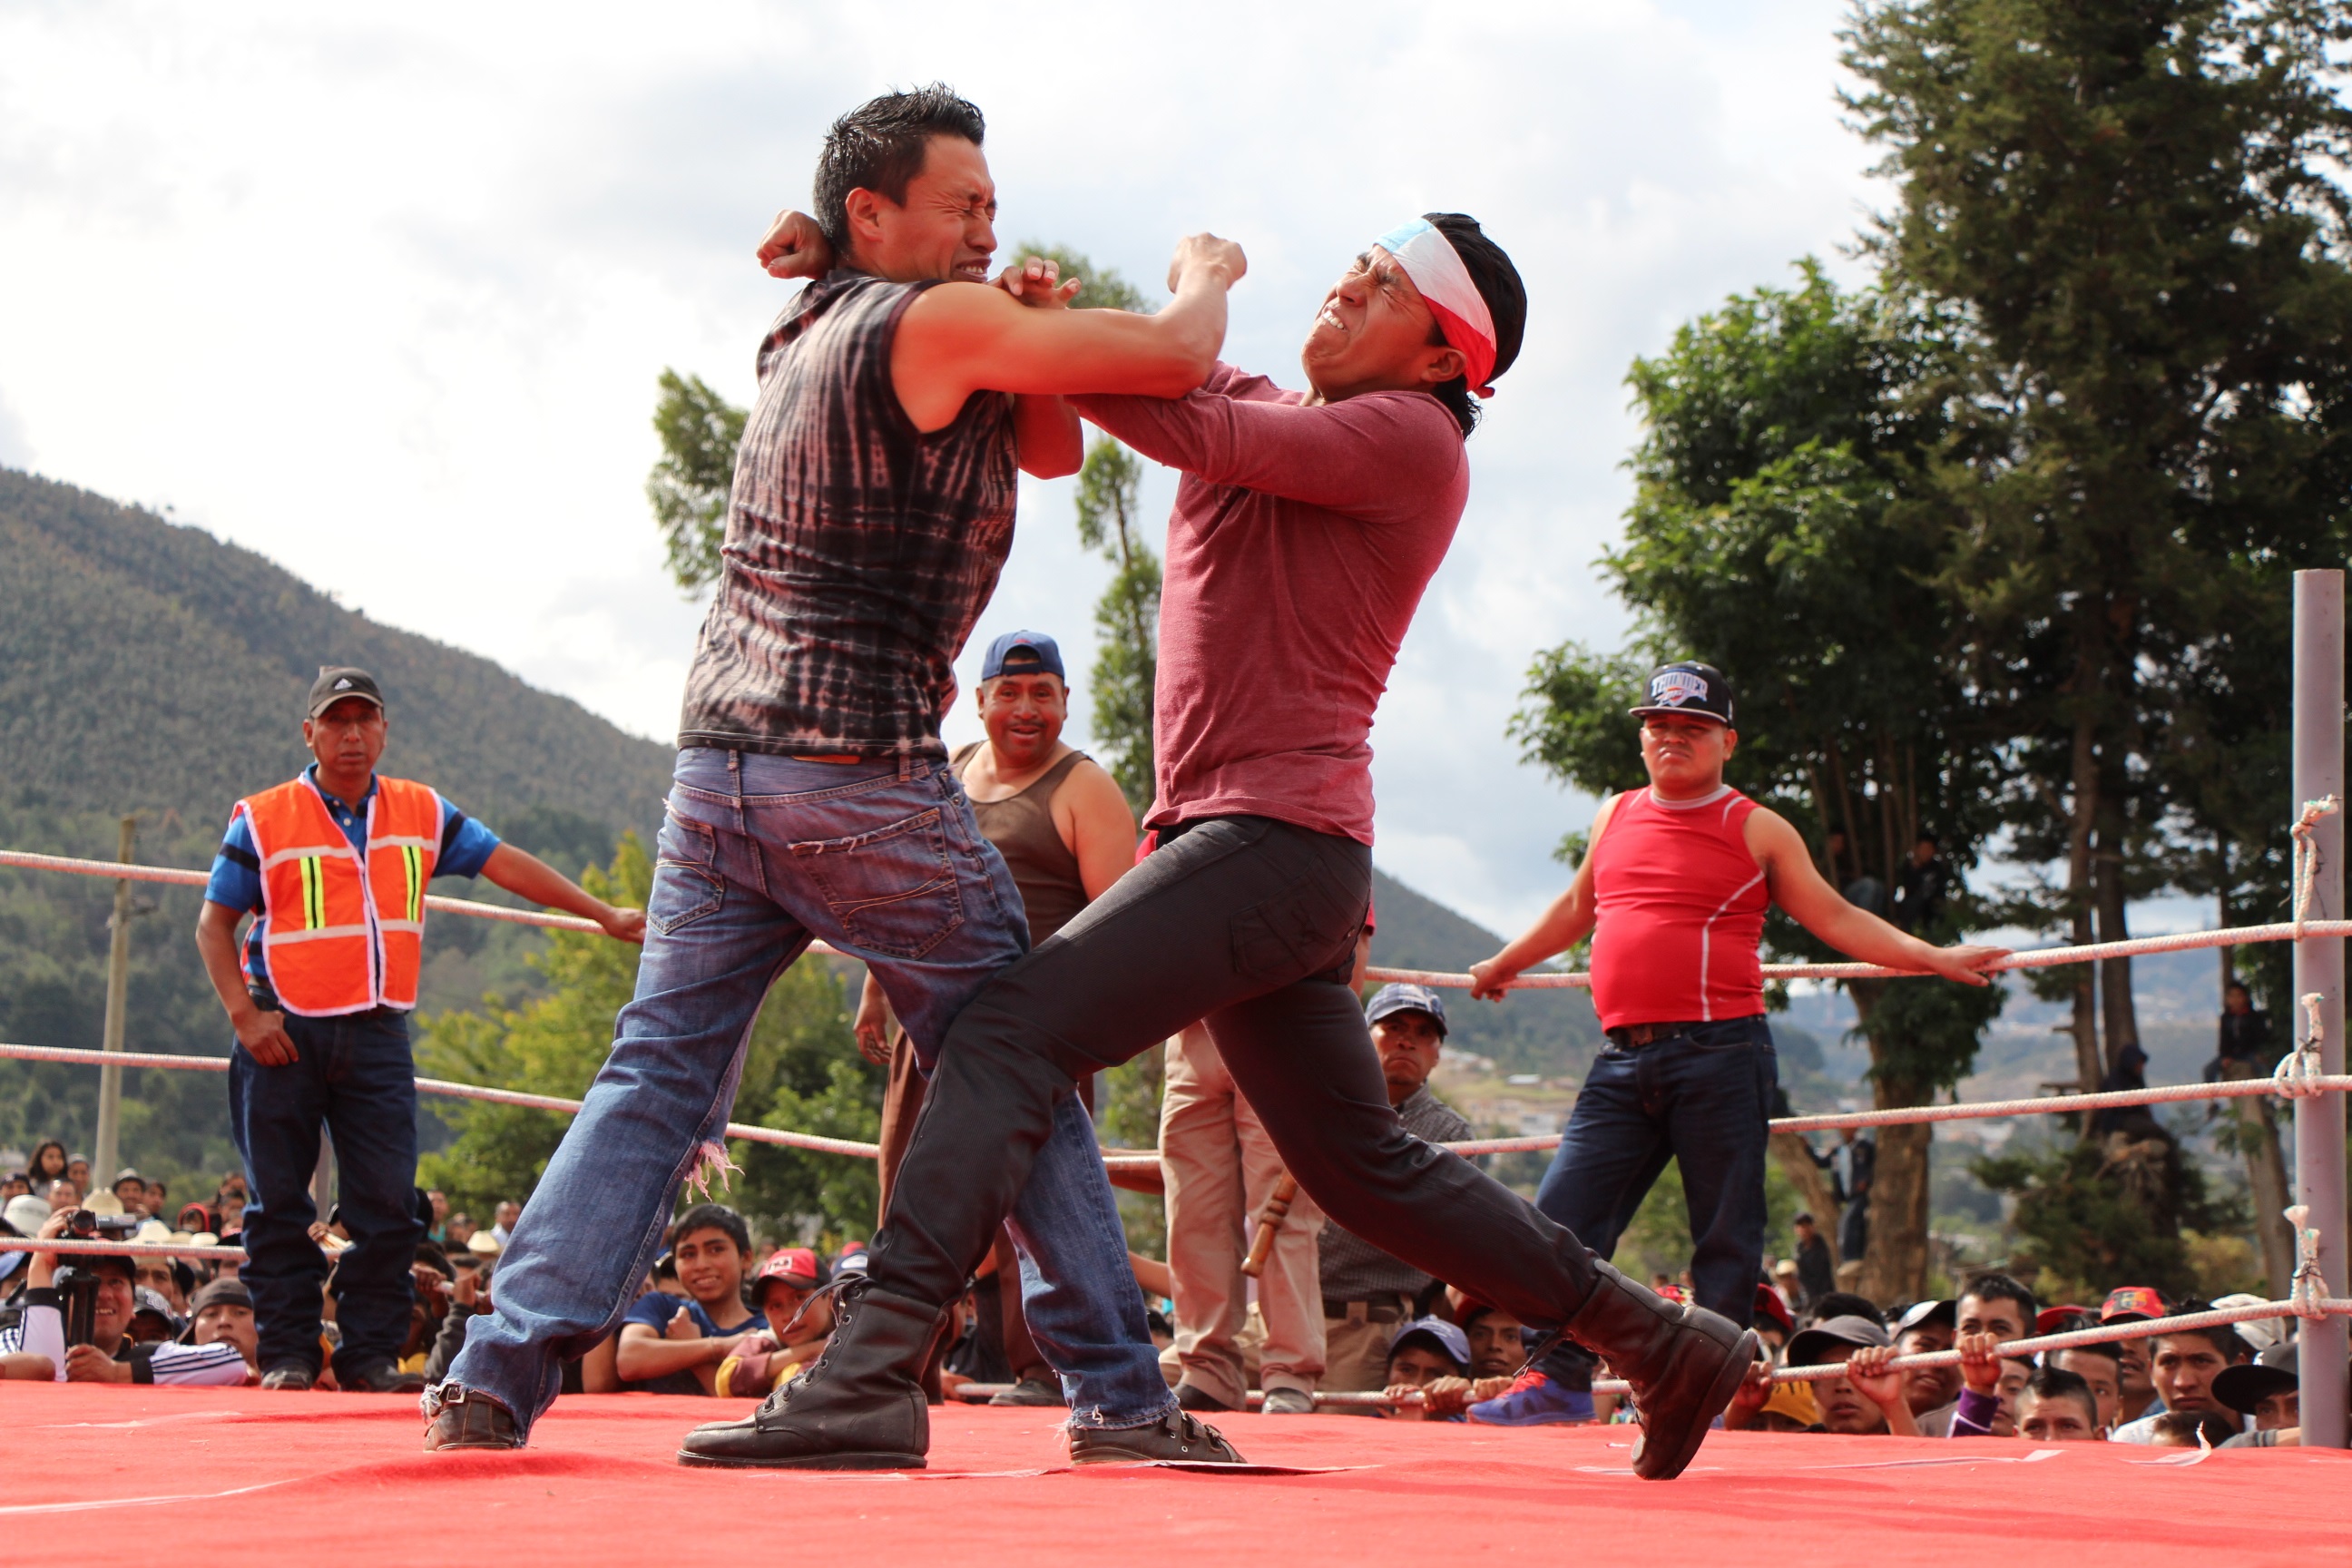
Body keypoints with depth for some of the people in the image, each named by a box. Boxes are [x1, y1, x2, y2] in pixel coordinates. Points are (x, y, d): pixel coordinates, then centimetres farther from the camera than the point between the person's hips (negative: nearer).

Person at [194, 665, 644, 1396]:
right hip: (285, 1034, -2)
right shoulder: (263, 820, 0)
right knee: (280, 1205, 2)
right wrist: (243, 1013, -9)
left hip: (376, 1034, 2)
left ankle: (369, 1353, 4)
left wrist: (604, 915, 6)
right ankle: (288, 1353, 9)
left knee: (388, 1203, -4)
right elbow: (214, 925, 3)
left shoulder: (421, 813, 9)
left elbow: (508, 865, 10)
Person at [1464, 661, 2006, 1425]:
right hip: (1625, 1057, 4)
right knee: (1564, 1213, -2)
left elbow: (1834, 917, 5)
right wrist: (1503, 964, 44)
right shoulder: (1617, 816, 17)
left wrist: (1933, 957, -4)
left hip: (1719, 1054, -4)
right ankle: (1560, 1383, 5)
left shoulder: (1756, 830, 4)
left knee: (1725, 1233, -1)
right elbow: (1578, 907, 33)